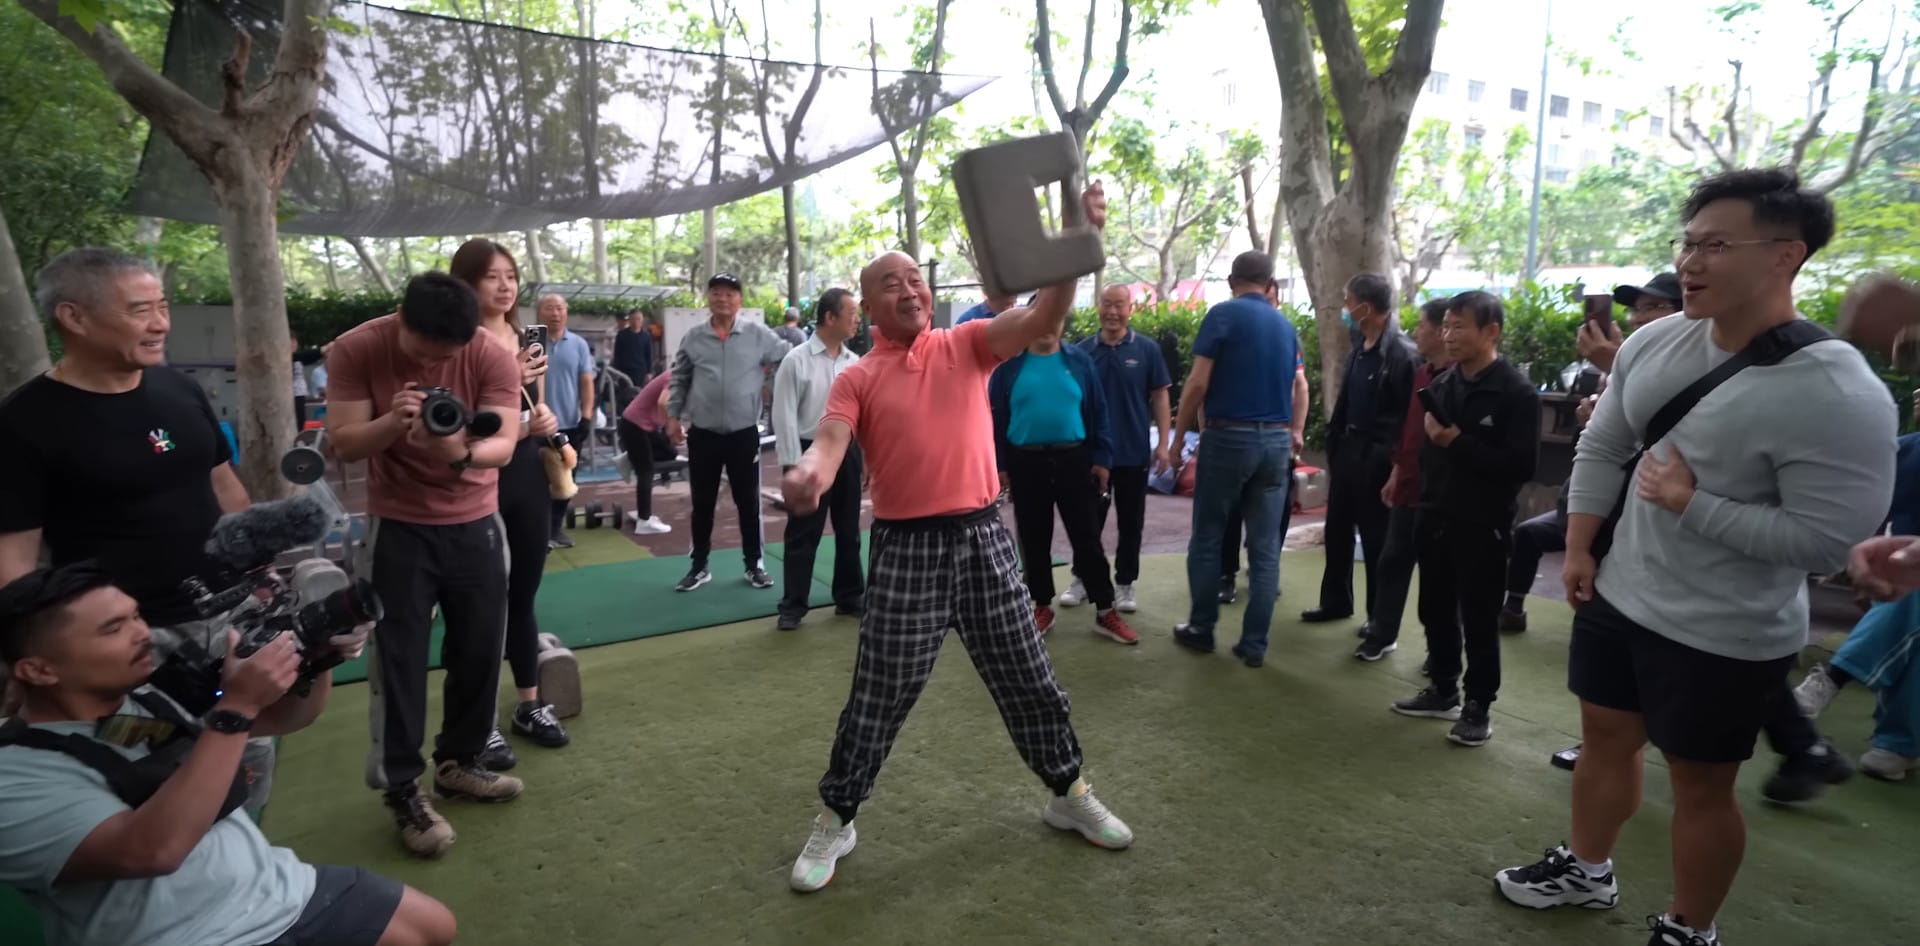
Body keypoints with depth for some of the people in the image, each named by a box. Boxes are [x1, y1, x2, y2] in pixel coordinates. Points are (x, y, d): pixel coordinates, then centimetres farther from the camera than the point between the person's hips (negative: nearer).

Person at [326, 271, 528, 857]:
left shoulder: (494, 357, -15)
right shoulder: (355, 350, -14)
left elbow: (504, 446, -19)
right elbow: (343, 444, -15)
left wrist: (462, 453, -41)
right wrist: (391, 422, -35)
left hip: (476, 525, 2)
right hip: (397, 530, -2)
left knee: (480, 650, 10)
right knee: (399, 660, 1)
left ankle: (459, 762, 29)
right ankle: (401, 791, 14)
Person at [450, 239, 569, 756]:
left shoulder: (526, 341, 12)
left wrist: (548, 420, 1)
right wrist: (507, 384, -27)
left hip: (529, 479, 7)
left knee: (523, 596, 16)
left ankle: (530, 704, 29)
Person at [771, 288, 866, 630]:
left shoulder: (854, 362, 5)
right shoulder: (796, 361, -10)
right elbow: (785, 417, -11)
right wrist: (792, 465, -14)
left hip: (847, 451, 5)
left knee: (849, 530, 15)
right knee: (803, 534, 3)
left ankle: (850, 596, 29)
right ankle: (793, 606, 14)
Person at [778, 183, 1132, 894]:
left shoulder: (968, 345, 5)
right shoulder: (857, 380, 0)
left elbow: (1044, 317, -9)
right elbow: (829, 444, -15)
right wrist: (807, 474, -39)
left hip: (982, 538, 3)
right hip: (906, 548, -2)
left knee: (1027, 679, 14)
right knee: (878, 697, 5)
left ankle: (1069, 794, 35)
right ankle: (836, 821, 25)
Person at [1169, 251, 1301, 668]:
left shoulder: (1223, 314, -6)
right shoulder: (1286, 326, 11)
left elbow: (1198, 384, -12)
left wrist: (1178, 435, -2)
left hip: (1228, 436, -5)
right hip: (1276, 439, 5)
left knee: (1207, 538, 10)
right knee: (1265, 546, 6)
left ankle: (1201, 629, 18)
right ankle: (1255, 643, 9)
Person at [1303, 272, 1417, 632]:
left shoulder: (1403, 354, -16)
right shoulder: (1358, 350, 9)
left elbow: (1411, 415, -18)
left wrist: (1395, 459, -18)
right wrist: (1334, 443, 10)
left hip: (1378, 455, -8)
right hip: (1348, 448, 8)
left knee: (1376, 537, 3)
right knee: (1337, 529, 15)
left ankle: (1380, 616, 17)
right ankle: (1335, 601, 30)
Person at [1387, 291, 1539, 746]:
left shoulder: (1516, 392, -11)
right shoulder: (1442, 385, 8)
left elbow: (1521, 466, -18)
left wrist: (1458, 442, -21)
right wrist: (1421, 503, 7)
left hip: (1483, 527, -6)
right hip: (1436, 520, 6)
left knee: (1479, 621, 4)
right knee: (1435, 612, 13)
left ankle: (1478, 707, 18)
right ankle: (1443, 691, 29)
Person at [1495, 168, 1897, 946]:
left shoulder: (1836, 393, -23)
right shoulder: (1653, 343, -3)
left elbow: (1827, 538, -23)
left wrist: (1692, 505, -23)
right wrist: (1579, 550, 4)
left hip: (1723, 637, -6)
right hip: (1615, 597, 6)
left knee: (1700, 783, 11)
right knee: (1604, 737, 22)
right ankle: (1586, 869, 44)